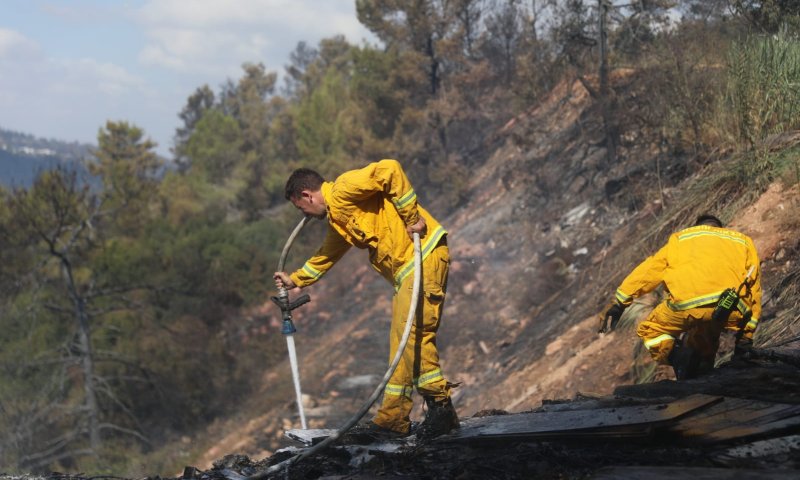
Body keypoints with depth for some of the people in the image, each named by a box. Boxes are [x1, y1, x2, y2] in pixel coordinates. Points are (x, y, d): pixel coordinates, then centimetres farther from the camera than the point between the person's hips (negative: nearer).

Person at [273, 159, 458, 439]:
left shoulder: (344, 190, -10)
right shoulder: (336, 217, 22)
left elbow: (389, 171, -23)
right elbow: (328, 255, 40)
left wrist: (411, 217, -19)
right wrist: (295, 280, 50)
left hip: (424, 255, -10)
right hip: (405, 270, 10)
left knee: (413, 333, -15)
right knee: (401, 342, 9)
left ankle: (439, 405, -12)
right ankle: (393, 419, 11)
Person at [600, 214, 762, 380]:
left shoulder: (681, 237, 32)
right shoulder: (744, 241, 33)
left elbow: (649, 270, 27)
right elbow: (754, 291, 27)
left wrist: (619, 303, 29)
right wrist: (746, 336, 27)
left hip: (689, 303, -2)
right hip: (730, 310, 2)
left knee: (650, 331, 22)